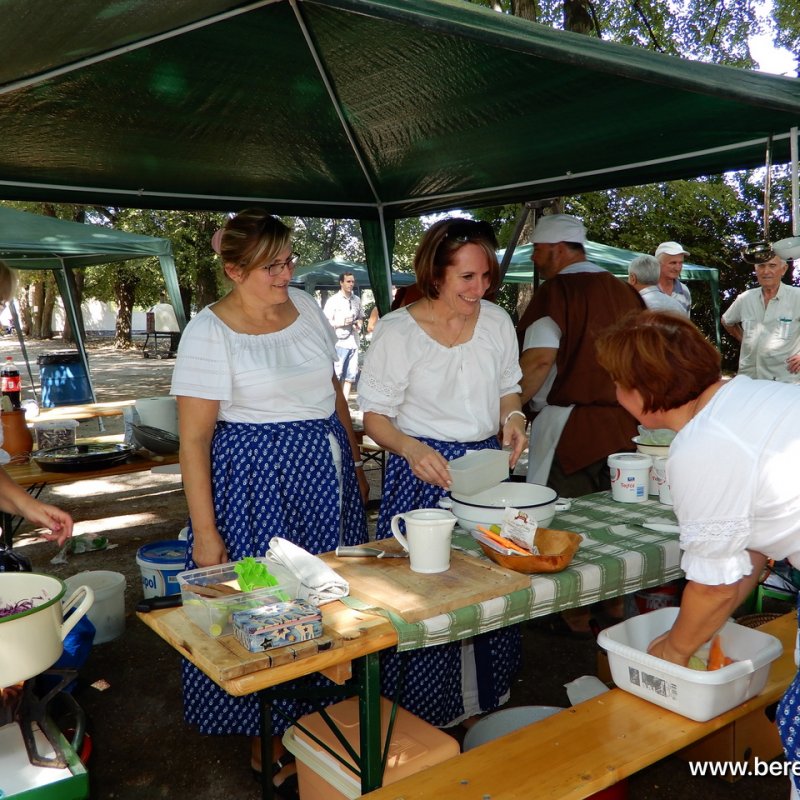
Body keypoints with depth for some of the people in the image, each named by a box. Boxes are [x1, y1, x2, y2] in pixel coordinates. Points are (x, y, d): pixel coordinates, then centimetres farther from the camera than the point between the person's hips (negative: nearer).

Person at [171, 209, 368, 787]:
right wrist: (205, 532, -15)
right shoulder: (210, 332, -13)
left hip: (326, 469, 6)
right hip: (256, 480, -6)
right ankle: (269, 741, 27)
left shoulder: (306, 307, 4)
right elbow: (193, 439, -14)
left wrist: (355, 462, 17)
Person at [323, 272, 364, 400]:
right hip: (338, 343, -6)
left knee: (350, 375, 8)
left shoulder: (356, 300, 13)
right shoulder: (333, 300, -4)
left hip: (353, 342, 6)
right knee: (335, 375, -7)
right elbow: (326, 322, -7)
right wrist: (342, 323, -18)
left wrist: (359, 324, 2)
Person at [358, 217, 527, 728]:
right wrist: (412, 449, -26)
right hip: (424, 473, -4)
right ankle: (423, 715, 22)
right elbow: (374, 416, -7)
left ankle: (486, 701, 32)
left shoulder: (497, 321, 3)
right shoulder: (397, 332, -11)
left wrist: (513, 417, -6)